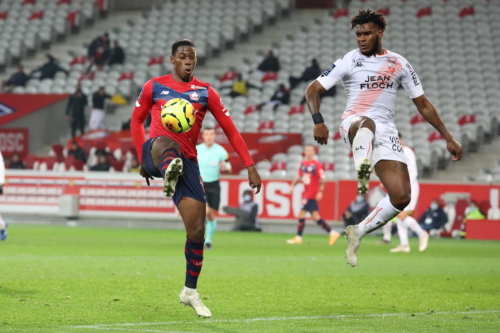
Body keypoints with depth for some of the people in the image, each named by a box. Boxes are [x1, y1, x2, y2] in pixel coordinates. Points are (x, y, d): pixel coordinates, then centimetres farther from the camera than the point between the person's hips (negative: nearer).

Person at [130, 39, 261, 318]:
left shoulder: (206, 92, 11)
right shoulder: (155, 86, 10)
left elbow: (230, 129, 10)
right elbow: (137, 120, 21)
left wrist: (250, 166, 3)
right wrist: (142, 158, 10)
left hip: (187, 160, 2)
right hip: (157, 153, -2)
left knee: (197, 228, -4)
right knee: (166, 143, -42)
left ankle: (190, 292, 13)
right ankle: (170, 174, -78)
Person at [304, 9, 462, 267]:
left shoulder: (399, 64, 12)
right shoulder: (349, 61, 5)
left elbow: (423, 104, 18)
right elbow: (313, 90, 2)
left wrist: (448, 138, 14)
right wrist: (318, 121, -17)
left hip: (385, 131, 3)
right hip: (353, 124, -3)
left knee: (401, 197, -12)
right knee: (366, 123, -44)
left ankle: (357, 232, 7)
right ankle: (362, 171, -72)